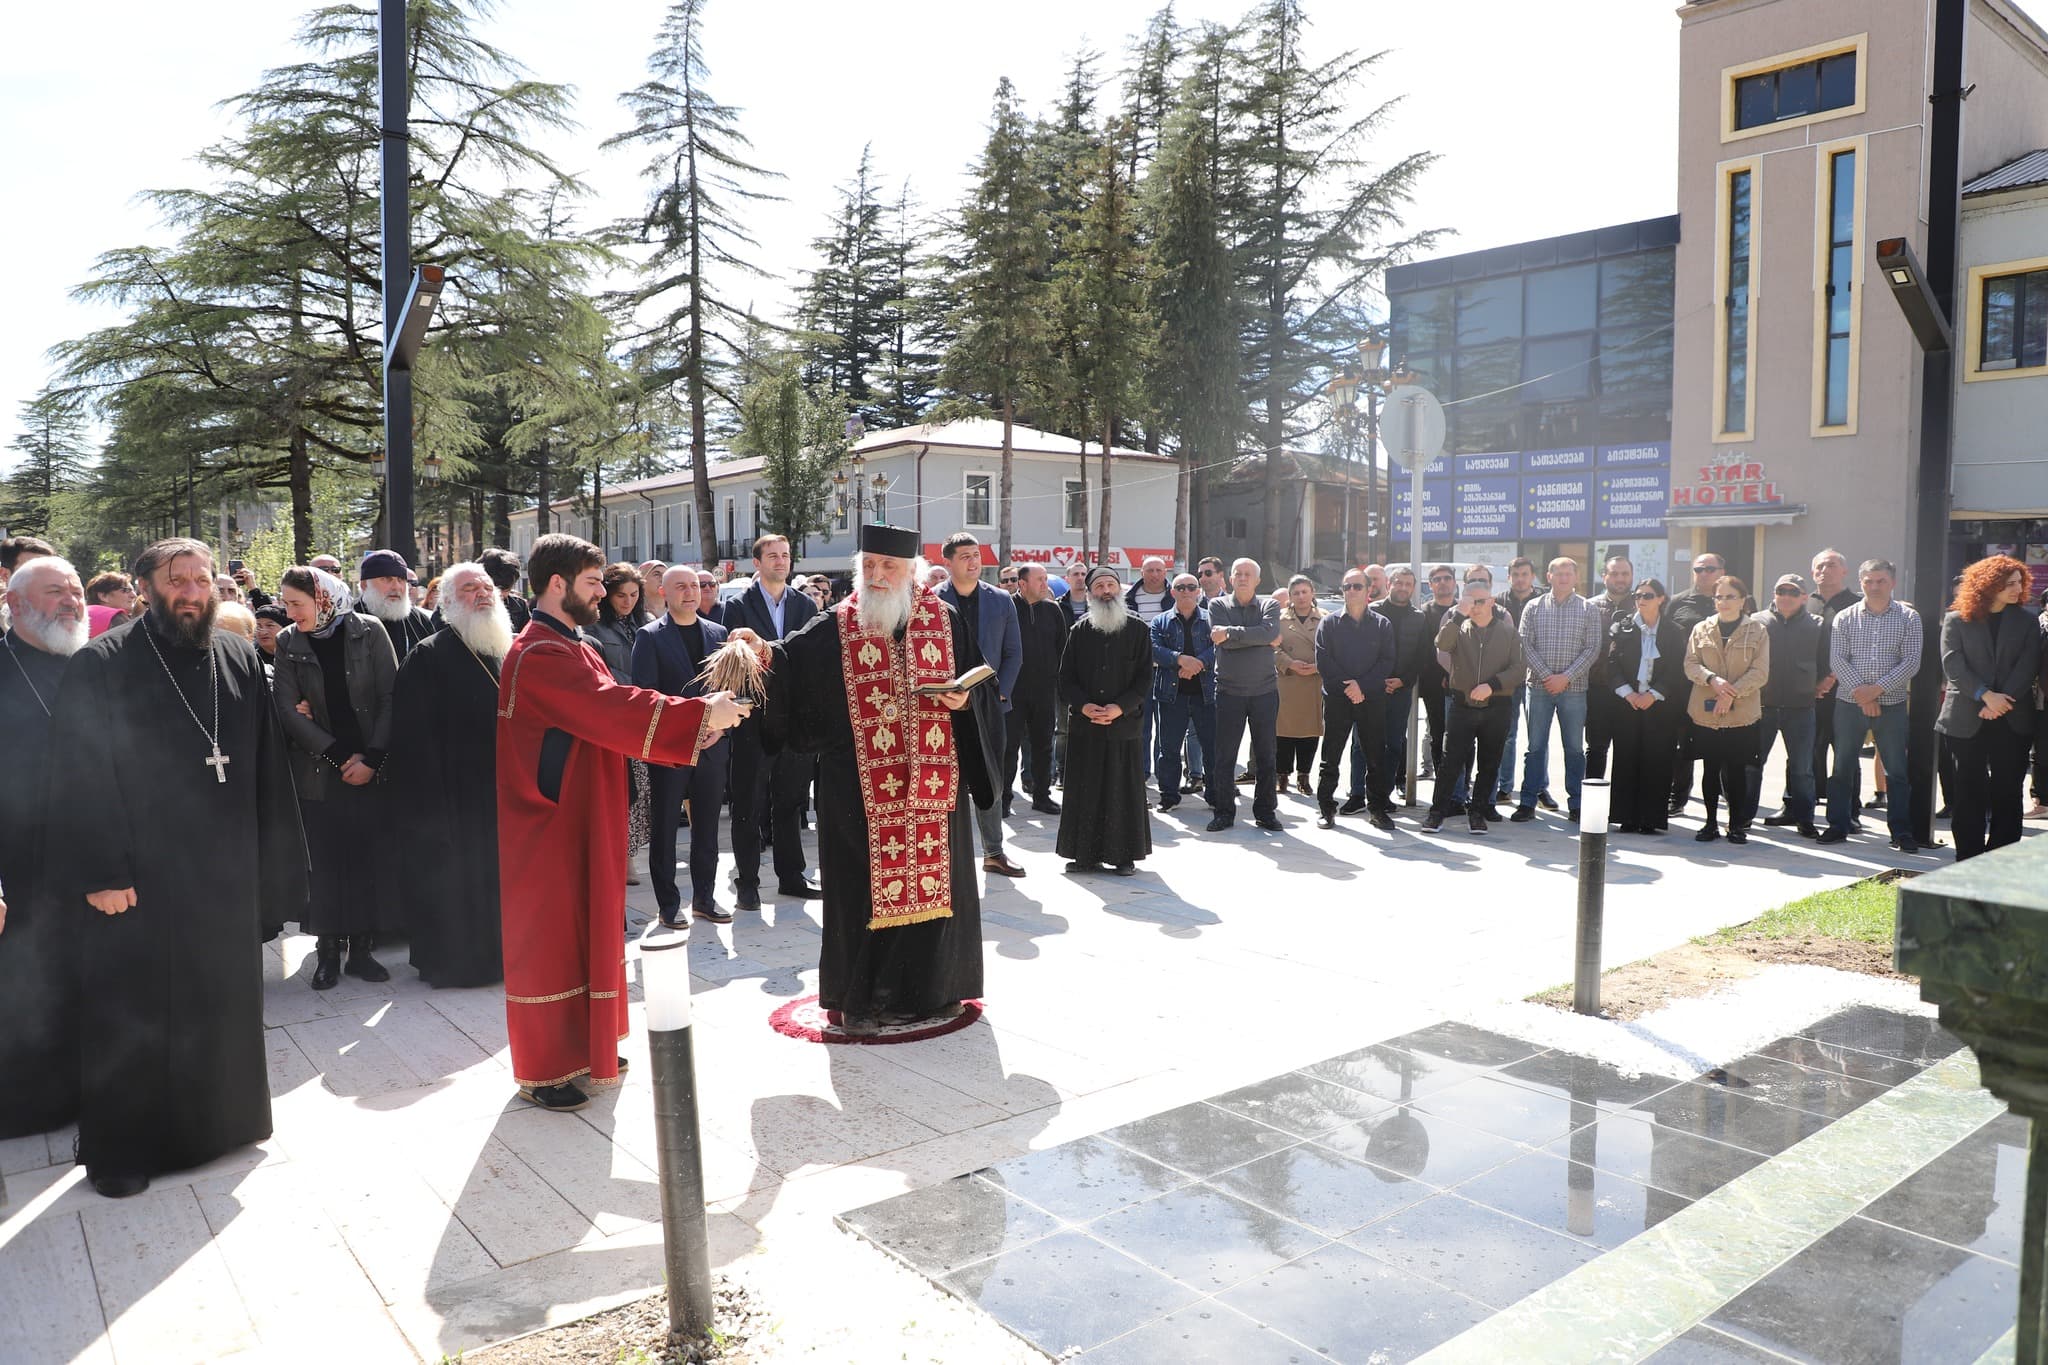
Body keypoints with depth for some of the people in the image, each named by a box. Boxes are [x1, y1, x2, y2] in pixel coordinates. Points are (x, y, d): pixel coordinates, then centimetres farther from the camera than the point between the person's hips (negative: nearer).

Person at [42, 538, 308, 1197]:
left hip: (225, 875, 4)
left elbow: (268, 768, 6)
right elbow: (79, 777, -11)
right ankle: (122, 1148, 24)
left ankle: (222, 1118, 34)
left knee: (223, 1004, 16)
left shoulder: (241, 661, 5)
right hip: (136, 881, -4)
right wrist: (99, 872, -15)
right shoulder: (100, 666, -8)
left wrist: (270, 861, 4)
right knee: (131, 1018, 7)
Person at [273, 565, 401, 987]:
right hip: (319, 770, 1)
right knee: (326, 861, 1)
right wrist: (340, 756, -10)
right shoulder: (288, 644, 2)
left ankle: (362, 949, 11)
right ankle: (328, 950, 12)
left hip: (372, 768, -1)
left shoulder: (368, 632, -3)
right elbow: (288, 710, -3)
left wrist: (372, 758, -11)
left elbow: (391, 699, -5)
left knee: (371, 857, 1)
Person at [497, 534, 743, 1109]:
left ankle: (581, 1048, 30)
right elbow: (615, 710, -30)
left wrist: (692, 726, -3)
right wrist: (701, 713, -28)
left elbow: (612, 717, 9)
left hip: (581, 821, 10)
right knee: (547, 938, 1)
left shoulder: (573, 648, 13)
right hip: (548, 826, -10)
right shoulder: (539, 656, -21)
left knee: (585, 928, 17)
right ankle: (541, 1072, 13)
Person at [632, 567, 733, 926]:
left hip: (711, 745, 4)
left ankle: (704, 897, 23)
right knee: (665, 826, 4)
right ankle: (668, 903, 14)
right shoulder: (650, 636, -3)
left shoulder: (717, 633, 10)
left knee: (707, 826, 11)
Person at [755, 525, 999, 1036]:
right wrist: (766, 656, -33)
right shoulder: (834, 628, 0)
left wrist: (966, 700, -9)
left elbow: (983, 686, 11)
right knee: (864, 887, 3)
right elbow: (793, 662, -14)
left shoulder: (946, 622, 6)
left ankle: (930, 988, 25)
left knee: (932, 878, 8)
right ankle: (860, 999, 17)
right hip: (862, 787, -2)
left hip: (932, 782, 2)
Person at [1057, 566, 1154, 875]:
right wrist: (1083, 705, -11)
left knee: (1124, 790, 2)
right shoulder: (1080, 631, 8)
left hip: (1125, 723, -1)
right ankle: (1087, 854, 11)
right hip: (1084, 725, 2)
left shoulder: (1139, 630, 4)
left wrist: (1121, 707, -13)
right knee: (1085, 790, 3)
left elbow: (1145, 678, 0)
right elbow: (1066, 677, 6)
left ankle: (1125, 855, 11)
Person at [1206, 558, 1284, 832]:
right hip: (1229, 691, -1)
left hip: (1265, 690, 1)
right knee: (1224, 755, 2)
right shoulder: (1218, 605, 4)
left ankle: (1265, 811, 16)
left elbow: (1270, 631, -16)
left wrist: (1231, 633, -17)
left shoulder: (1269, 605, 6)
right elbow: (1223, 641, -13)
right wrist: (1263, 639, -12)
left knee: (1267, 755, 6)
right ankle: (1224, 812, 12)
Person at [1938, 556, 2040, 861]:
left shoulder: (2026, 621, 8)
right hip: (1966, 720, -1)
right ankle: (1968, 861, 10)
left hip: (2012, 719, 2)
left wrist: (2003, 702, -14)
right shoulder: (1956, 620, 3)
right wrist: (1986, 695, -17)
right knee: (1969, 791, 3)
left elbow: (2029, 666, -1)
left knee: (2007, 791, 2)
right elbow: (1953, 665, -6)